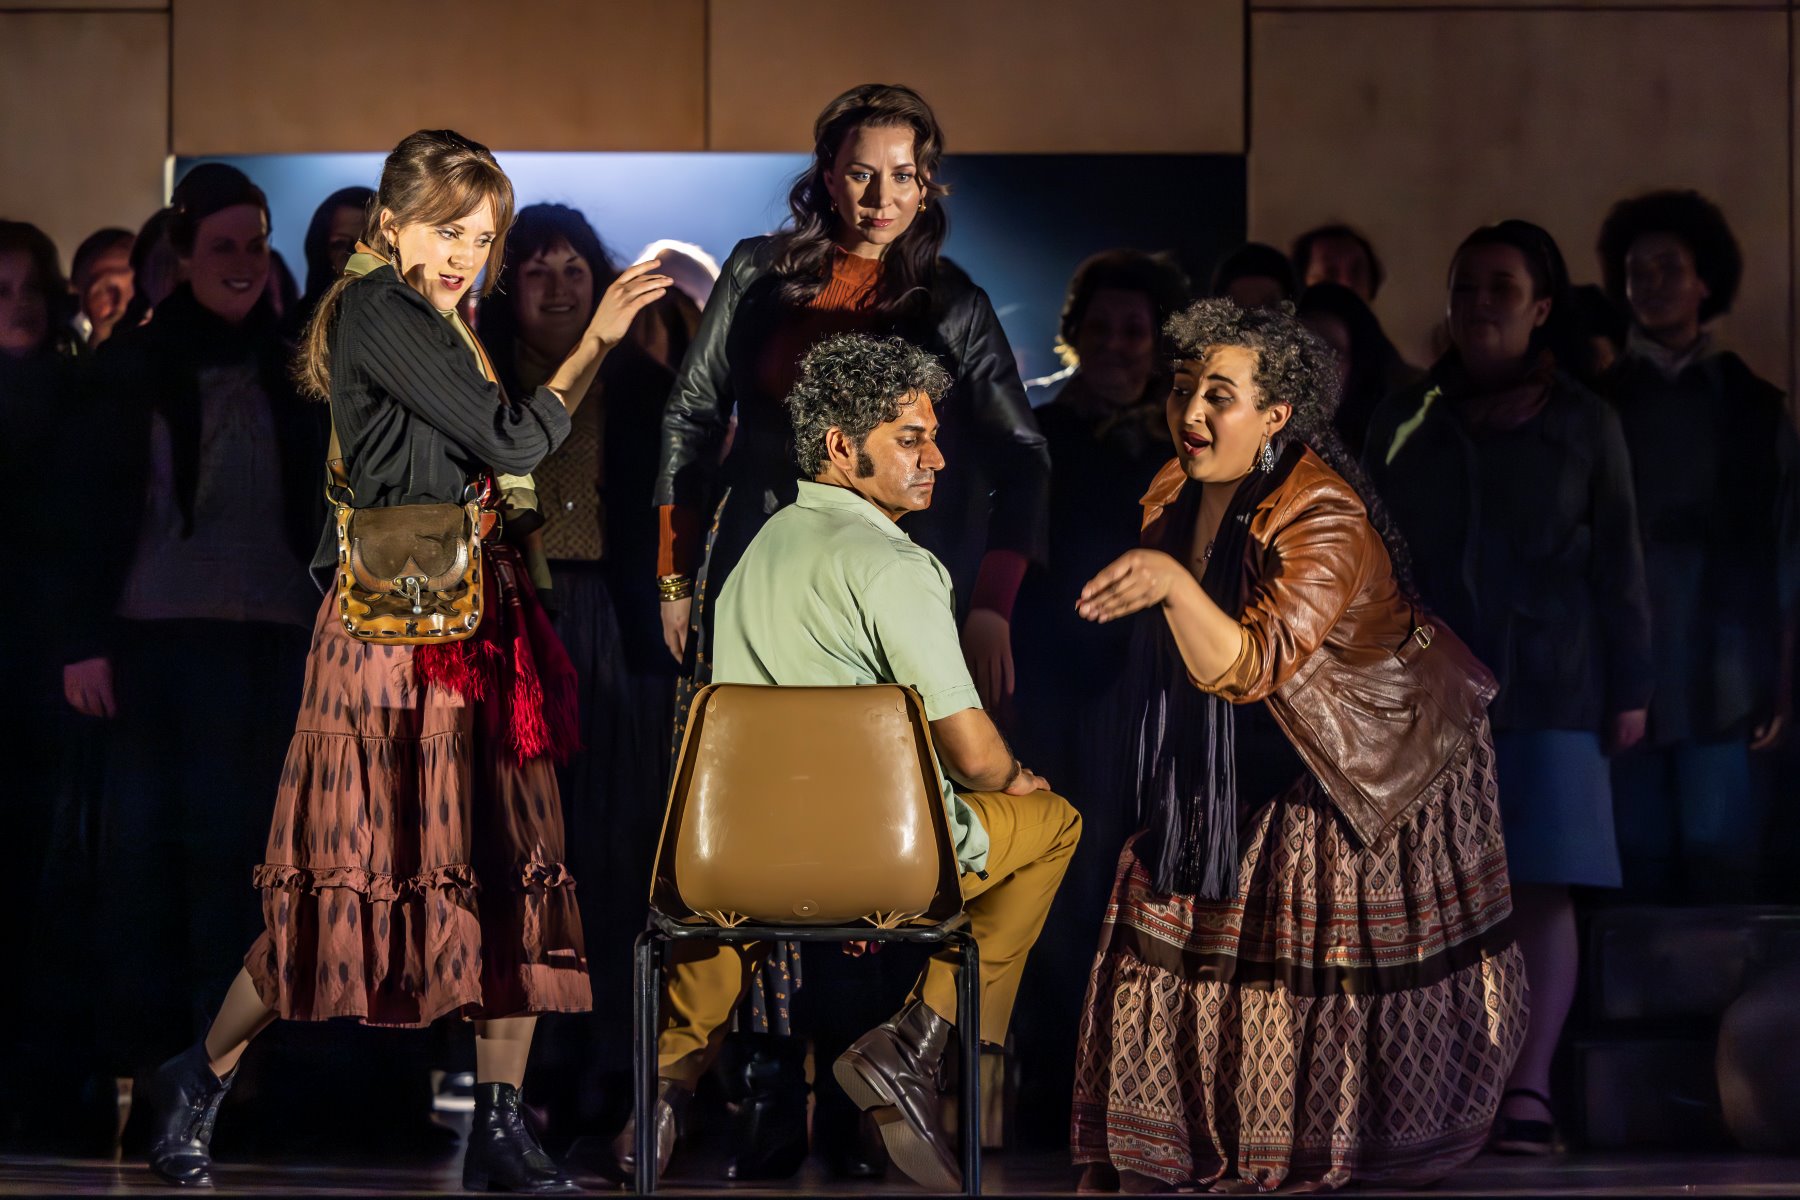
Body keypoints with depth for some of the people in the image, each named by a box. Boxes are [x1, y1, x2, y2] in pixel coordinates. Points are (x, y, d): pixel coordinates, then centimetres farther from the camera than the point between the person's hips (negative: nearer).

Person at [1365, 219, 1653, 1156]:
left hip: (1550, 691, -1)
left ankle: (1528, 1088, -10)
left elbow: (1618, 562, 7)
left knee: (1541, 889, -7)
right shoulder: (1406, 422, 13)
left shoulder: (1582, 425, 9)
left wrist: (1629, 688, 1)